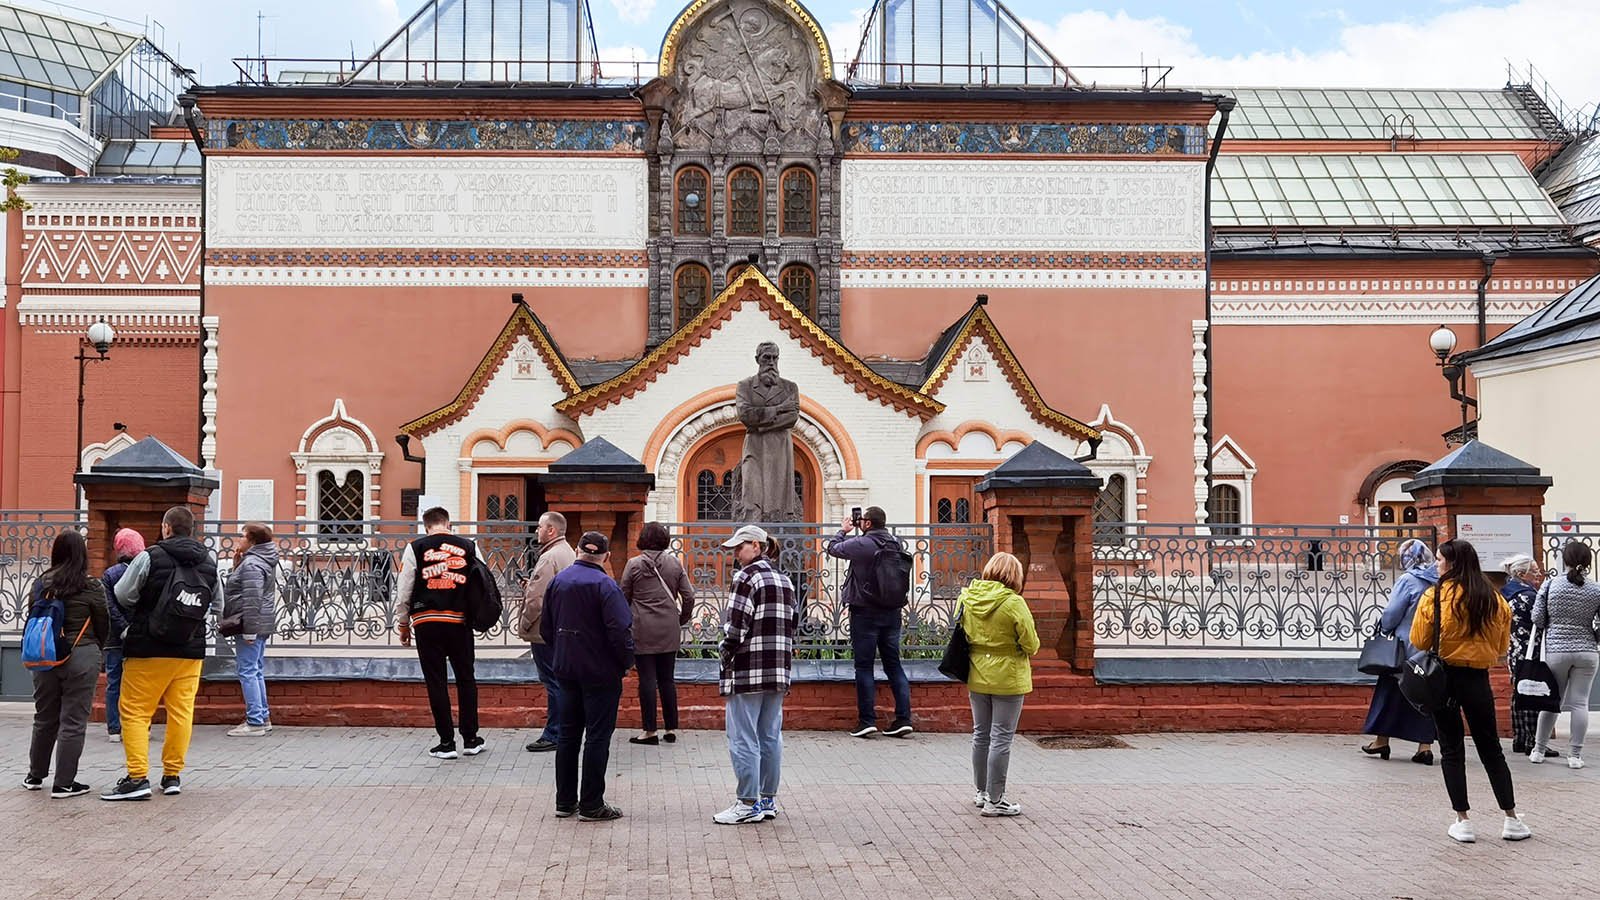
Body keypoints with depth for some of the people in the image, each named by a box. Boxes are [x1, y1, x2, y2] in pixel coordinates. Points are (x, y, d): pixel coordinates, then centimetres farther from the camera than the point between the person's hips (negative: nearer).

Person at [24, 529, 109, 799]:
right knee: (73, 722, 2)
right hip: (81, 656, -4)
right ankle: (63, 783, 3)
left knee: (44, 718, 18)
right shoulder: (92, 587, -8)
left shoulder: (41, 584, 1)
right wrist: (94, 651, 18)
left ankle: (35, 776, 30)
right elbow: (103, 626, -1)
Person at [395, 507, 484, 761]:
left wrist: (403, 625, 11)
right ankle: (470, 739, 17)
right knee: (466, 678, 12)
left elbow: (403, 591, 1)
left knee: (436, 681, 4)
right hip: (459, 620, 2)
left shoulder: (416, 548, 0)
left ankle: (446, 742, 6)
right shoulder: (469, 547, 6)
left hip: (427, 621, -1)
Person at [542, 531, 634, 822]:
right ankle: (591, 805, 4)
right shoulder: (605, 585, -16)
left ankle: (565, 801, 20)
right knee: (597, 736, 1)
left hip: (566, 669, 6)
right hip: (600, 672, -6)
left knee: (568, 733, 14)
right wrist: (627, 662, -7)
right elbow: (619, 631, -21)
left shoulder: (558, 581, 4)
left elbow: (546, 627, 11)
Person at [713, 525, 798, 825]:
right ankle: (768, 800, 18)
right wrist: (782, 661, 16)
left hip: (747, 670, -8)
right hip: (778, 671, 8)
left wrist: (726, 660, -6)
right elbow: (794, 622, 14)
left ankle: (748, 804, 0)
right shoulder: (784, 580, 14)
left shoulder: (747, 577, -10)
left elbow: (736, 625, -16)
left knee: (743, 738, -2)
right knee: (770, 736, 12)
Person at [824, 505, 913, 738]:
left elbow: (832, 548, 1)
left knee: (864, 666, 1)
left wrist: (844, 531, 19)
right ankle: (903, 718, 6)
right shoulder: (896, 543, 1)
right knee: (894, 664, 10)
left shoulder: (860, 544, -14)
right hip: (892, 612, 5)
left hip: (865, 612, -5)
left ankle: (867, 720, -1)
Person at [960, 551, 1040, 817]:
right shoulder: (1014, 603, -19)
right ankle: (995, 800, 3)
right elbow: (1031, 645, -13)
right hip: (1007, 679, -5)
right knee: (1001, 740, 0)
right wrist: (1027, 649, 7)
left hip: (977, 678, 6)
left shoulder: (967, 598, -3)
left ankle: (981, 792, 27)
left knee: (981, 735, 17)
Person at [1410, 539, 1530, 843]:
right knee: (1491, 749, 14)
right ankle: (1512, 820, 16)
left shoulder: (1435, 596, -11)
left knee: (1452, 750, 7)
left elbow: (1419, 641, -7)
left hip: (1443, 678, -3)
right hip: (1478, 680, 3)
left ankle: (1462, 821, 5)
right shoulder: (1494, 599, 1)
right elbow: (1502, 647, 9)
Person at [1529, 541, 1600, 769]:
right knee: (1580, 703, 4)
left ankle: (1539, 750, 18)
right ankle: (1576, 755, 4)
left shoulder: (1550, 584, -5)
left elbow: (1537, 618, -3)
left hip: (1556, 650, 0)